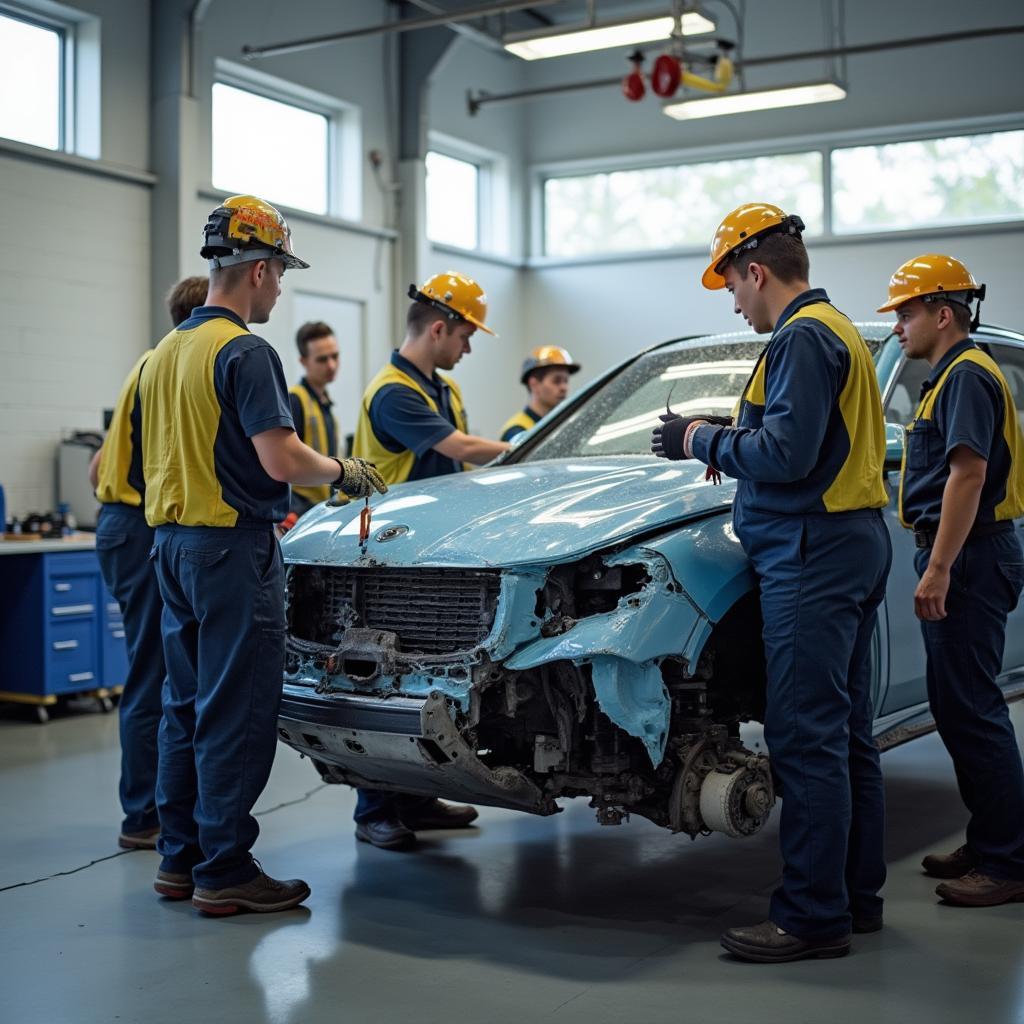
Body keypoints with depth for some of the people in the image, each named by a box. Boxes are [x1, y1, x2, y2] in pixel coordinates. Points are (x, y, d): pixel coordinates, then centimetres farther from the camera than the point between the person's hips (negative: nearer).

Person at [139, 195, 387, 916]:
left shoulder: (166, 352, 14)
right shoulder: (245, 351, -14)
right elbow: (283, 460, -22)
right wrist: (345, 472, -4)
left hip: (172, 541, 9)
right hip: (232, 546, -9)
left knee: (187, 706, 14)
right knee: (235, 714, -3)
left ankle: (180, 858, 21)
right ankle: (225, 872, 3)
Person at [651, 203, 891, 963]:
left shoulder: (801, 337, -13)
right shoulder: (839, 330, 20)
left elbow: (785, 455, -21)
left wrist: (702, 439, -7)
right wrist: (722, 439, 17)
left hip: (813, 553, -11)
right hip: (857, 543, 11)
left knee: (806, 738, -8)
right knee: (847, 734, 14)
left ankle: (813, 916, -3)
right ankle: (858, 897, 22)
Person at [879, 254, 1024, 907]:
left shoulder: (967, 375, -12)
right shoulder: (952, 376, 20)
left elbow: (969, 474, -22)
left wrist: (938, 569, -27)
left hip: (969, 559, -11)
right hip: (963, 559, 11)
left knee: (970, 708, -9)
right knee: (958, 705, 13)